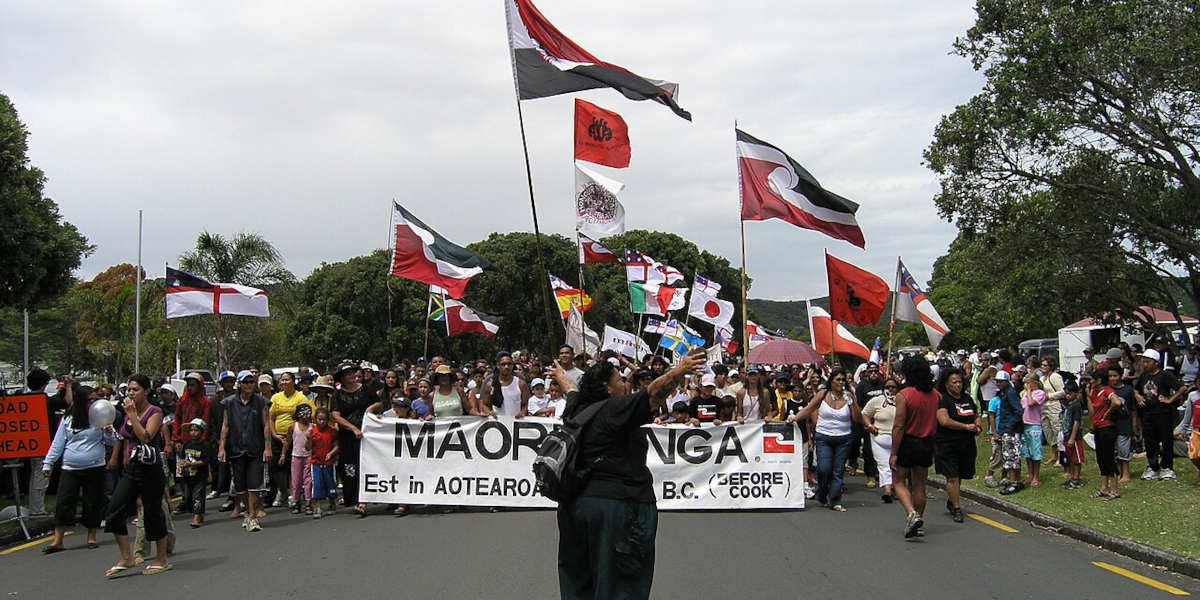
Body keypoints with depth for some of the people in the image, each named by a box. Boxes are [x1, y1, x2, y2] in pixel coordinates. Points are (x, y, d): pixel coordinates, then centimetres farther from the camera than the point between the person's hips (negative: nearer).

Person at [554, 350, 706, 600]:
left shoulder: (579, 409, 11)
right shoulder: (615, 410, -12)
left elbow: (572, 391, 32)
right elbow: (653, 393, -25)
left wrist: (561, 376, 54)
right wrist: (679, 371, -36)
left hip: (576, 503, 9)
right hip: (617, 503, -9)